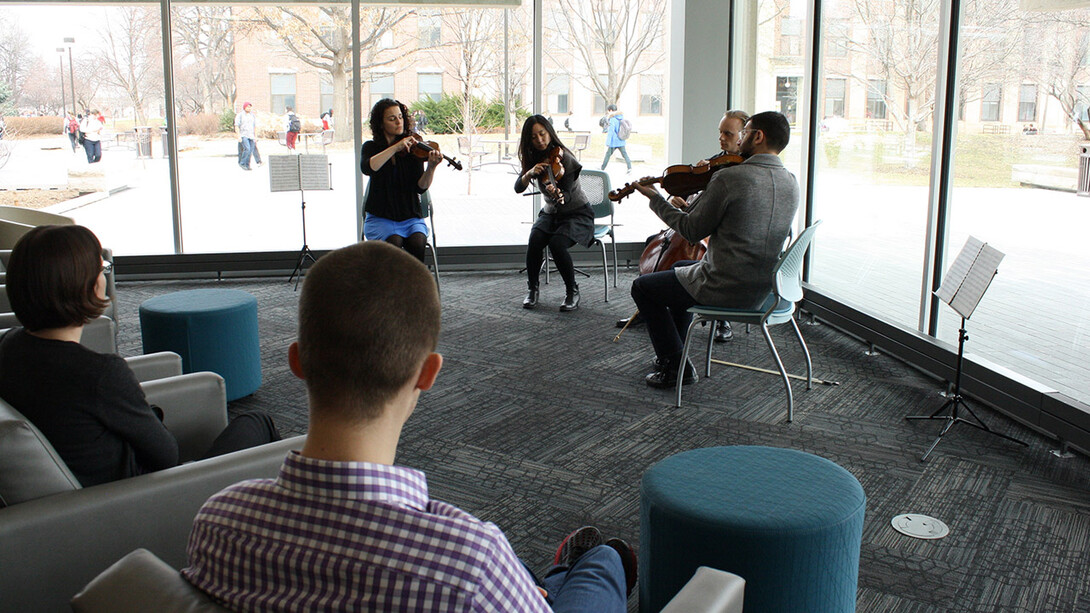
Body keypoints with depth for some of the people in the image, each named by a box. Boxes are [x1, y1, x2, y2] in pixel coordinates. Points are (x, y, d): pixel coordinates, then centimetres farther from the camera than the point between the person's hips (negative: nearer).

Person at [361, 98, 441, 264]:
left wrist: (431, 167, -27)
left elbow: (420, 187, -8)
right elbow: (367, 168, -21)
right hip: (380, 218, -1)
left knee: (417, 243, -29)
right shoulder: (371, 147, 4)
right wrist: (396, 147, -24)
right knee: (394, 243, -30)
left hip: (411, 217, 1)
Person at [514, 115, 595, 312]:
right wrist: (529, 173, -30)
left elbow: (568, 196, -26)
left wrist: (558, 195, -49)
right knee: (535, 240, -27)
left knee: (557, 243, -32)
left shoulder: (564, 158, -17)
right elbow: (518, 188, -11)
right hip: (550, 214, 4)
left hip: (577, 214, -4)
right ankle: (531, 289, -8)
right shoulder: (534, 160, -1)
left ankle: (572, 292, -12)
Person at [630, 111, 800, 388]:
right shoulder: (791, 183, 2)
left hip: (726, 289, -8)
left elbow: (692, 231, -13)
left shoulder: (729, 178, -22)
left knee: (642, 287, 12)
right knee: (680, 268, 33)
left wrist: (655, 198, -1)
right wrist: (694, 206, 10)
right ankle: (673, 351, 39)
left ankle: (675, 366, 13)